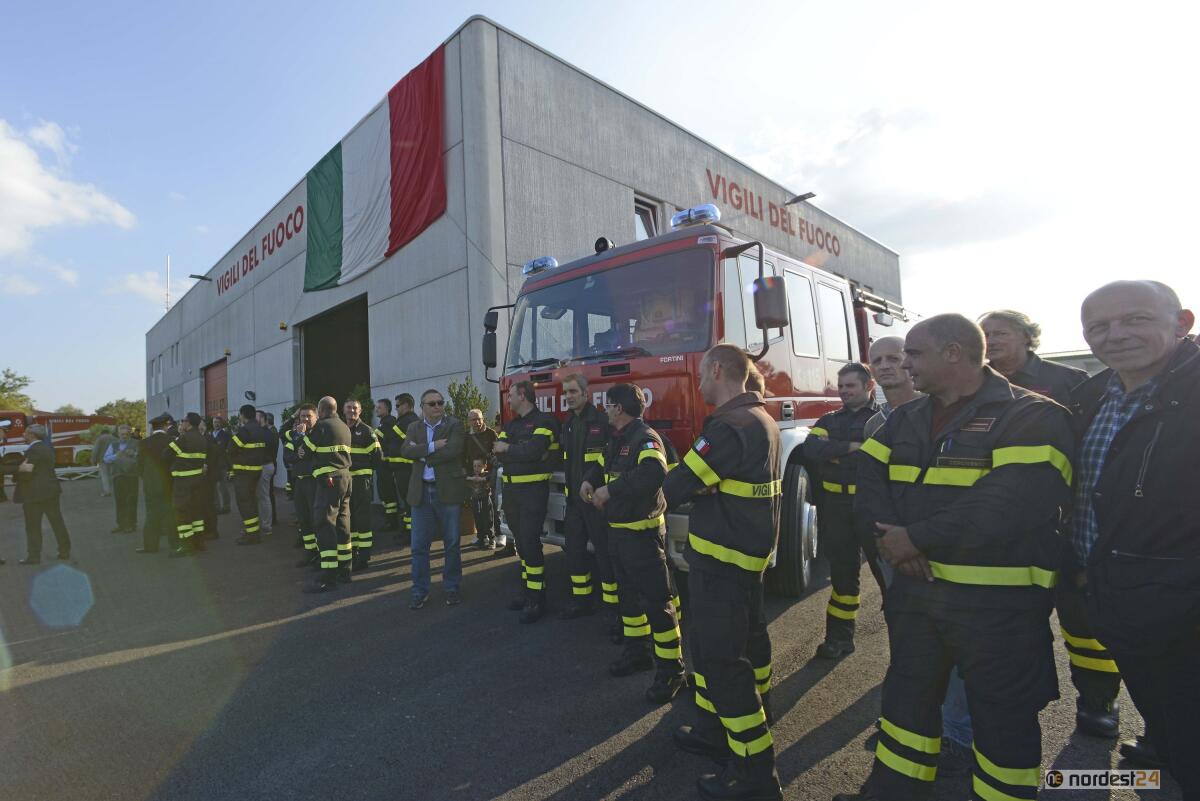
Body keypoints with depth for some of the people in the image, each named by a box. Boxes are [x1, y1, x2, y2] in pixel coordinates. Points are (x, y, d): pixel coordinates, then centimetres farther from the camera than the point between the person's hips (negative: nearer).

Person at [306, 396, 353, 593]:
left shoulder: (322, 426, -8)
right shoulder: (345, 427, 15)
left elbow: (305, 448, -2)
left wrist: (303, 434, 16)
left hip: (328, 479, -8)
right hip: (345, 477, 8)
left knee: (325, 525, -7)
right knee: (342, 524, 12)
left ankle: (328, 577, -8)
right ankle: (344, 571, 19)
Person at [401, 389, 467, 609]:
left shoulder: (455, 425, -2)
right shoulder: (414, 428, 9)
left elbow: (452, 450, -19)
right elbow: (405, 449, -9)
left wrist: (422, 454, -11)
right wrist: (432, 446, -20)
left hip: (448, 490, -3)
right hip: (421, 492, 3)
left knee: (452, 544, 9)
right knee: (419, 545, 6)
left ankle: (452, 588, 25)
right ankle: (420, 591, 20)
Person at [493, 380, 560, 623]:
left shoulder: (544, 420, -9)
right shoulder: (511, 425, 15)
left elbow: (534, 450, -23)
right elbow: (500, 453, 3)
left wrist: (508, 449, -9)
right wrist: (521, 454, -14)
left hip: (533, 490, -8)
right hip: (511, 489, 8)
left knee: (530, 542, -8)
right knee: (521, 542, 13)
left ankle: (537, 600, 1)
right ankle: (528, 591, 25)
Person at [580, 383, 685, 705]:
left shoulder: (645, 437, -18)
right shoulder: (616, 440, 12)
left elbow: (655, 473, -36)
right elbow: (602, 464, 28)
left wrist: (610, 490, -30)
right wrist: (589, 480, 4)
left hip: (642, 532, -10)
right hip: (618, 530, 10)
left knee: (656, 600, -3)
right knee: (628, 594, 20)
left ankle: (671, 669, 8)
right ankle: (637, 652, 36)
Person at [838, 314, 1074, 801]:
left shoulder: (1033, 417, -11)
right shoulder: (906, 418, 8)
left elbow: (1014, 502, -25)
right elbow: (866, 477, 1)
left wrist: (917, 537, -21)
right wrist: (887, 533, -18)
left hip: (998, 601, -6)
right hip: (915, 588, 6)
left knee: (1002, 719, 12)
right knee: (908, 699, 20)